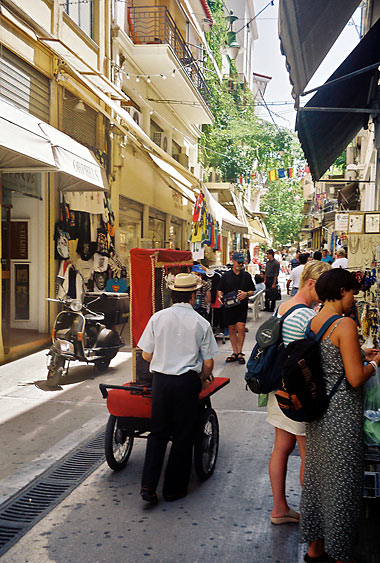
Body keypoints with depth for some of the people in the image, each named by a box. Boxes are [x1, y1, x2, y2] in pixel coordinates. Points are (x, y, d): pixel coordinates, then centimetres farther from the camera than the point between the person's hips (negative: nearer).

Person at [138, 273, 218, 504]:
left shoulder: (158, 318, -1)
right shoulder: (201, 323, -6)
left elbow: (146, 355, 4)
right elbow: (208, 364, -3)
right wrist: (201, 377, 17)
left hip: (160, 380, 2)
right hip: (187, 382, -2)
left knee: (158, 433, 14)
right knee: (183, 436, 10)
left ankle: (148, 485, 7)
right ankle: (174, 488, 19)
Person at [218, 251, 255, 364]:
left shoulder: (247, 275, 8)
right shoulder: (226, 275, 7)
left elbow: (252, 291, 10)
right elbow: (220, 290, 9)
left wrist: (246, 294, -11)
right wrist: (220, 296, -12)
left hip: (242, 306, -1)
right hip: (229, 306, 1)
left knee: (241, 329, -11)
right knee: (231, 330, 7)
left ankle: (240, 353, 2)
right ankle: (235, 353, 18)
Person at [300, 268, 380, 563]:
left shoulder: (313, 322, 5)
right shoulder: (345, 324, -19)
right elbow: (355, 378, -22)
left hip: (318, 410, 8)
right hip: (342, 414, -8)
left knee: (317, 474, 18)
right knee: (342, 482, 6)